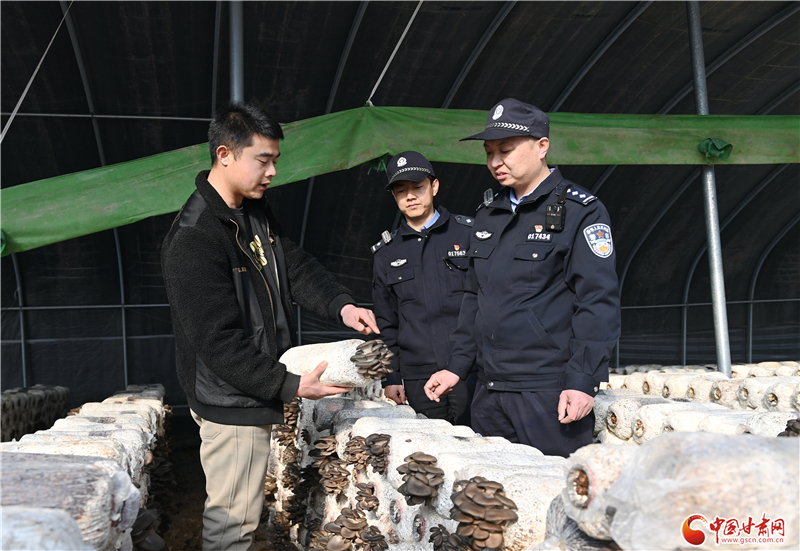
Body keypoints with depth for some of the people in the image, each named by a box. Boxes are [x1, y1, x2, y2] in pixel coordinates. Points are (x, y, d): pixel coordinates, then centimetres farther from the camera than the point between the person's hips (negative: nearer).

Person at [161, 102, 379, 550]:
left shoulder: (257, 212, 6)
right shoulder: (193, 240, -23)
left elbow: (296, 266, 10)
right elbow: (219, 343, -25)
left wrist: (341, 304, -9)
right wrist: (290, 386, -23)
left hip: (260, 396, 9)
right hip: (232, 404, -9)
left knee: (243, 513, 20)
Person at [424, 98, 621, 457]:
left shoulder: (581, 212, -6)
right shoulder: (488, 213, 15)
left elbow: (599, 302, -12)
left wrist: (583, 381, -18)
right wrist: (457, 366, 16)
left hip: (551, 392, -6)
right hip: (489, 393, 7)